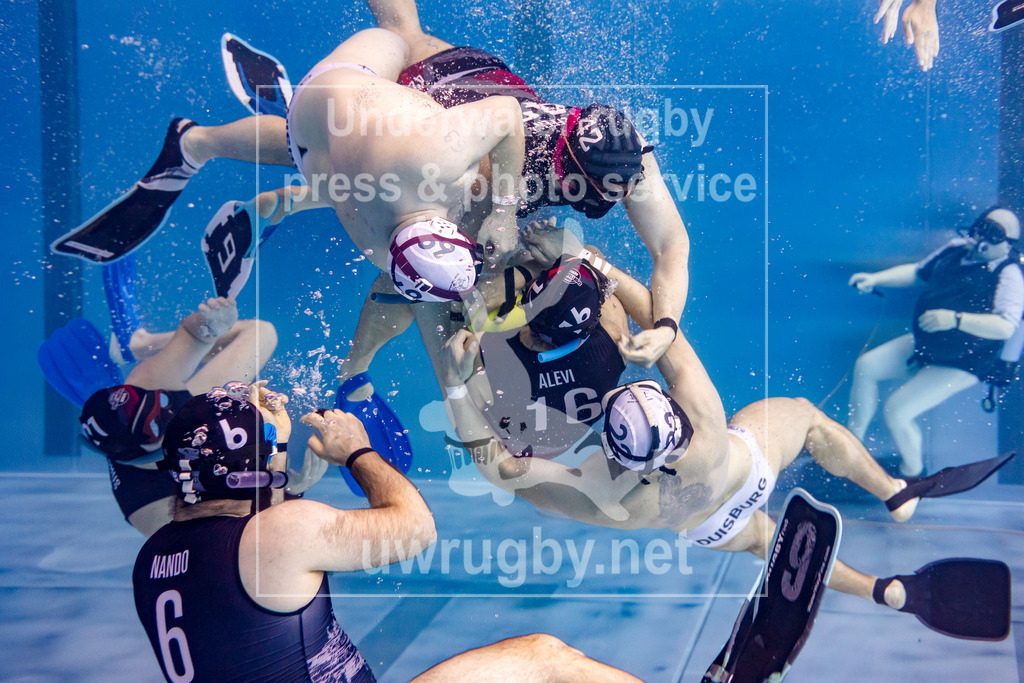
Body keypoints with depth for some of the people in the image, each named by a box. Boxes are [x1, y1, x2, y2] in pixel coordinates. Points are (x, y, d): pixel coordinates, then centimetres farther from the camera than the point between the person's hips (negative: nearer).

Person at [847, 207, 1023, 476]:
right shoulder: (956, 248, 2)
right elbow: (917, 272, 16)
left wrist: (956, 319, -45)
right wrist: (875, 279, 1)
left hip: (960, 365, -8)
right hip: (923, 344, 8)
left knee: (896, 409, -18)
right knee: (866, 366, 4)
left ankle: (912, 471, 8)